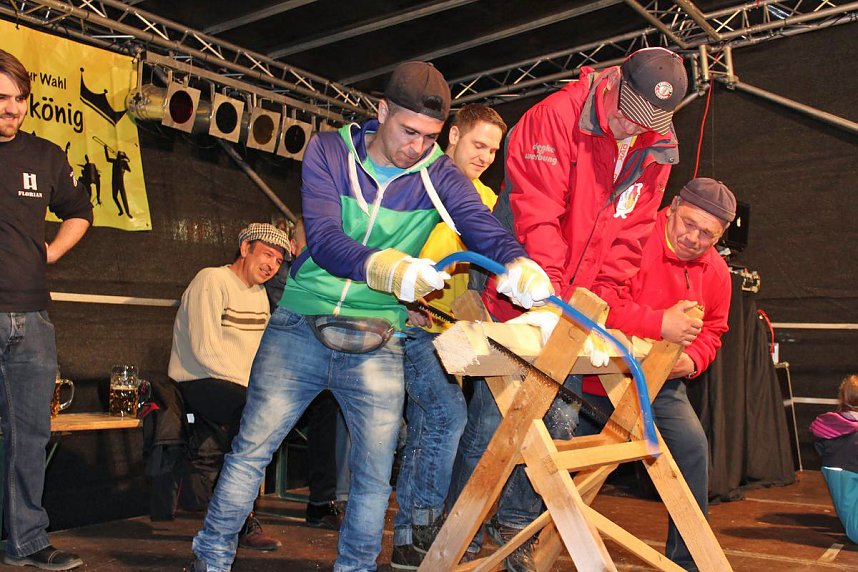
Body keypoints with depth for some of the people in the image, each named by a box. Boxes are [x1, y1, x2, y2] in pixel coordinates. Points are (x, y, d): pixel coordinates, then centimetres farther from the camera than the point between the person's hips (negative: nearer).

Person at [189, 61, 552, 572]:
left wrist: (518, 264, -42)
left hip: (376, 342, 1)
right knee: (251, 451, 6)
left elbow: (484, 228, -18)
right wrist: (385, 267, -40)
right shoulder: (329, 152, -5)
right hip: (300, 326, 0)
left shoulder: (440, 175, -3)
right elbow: (324, 239, -20)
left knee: (375, 474, 5)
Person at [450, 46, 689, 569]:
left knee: (560, 420, 6)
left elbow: (629, 239, 2)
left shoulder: (656, 153, 4)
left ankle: (516, 524, 24)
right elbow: (536, 216, -22)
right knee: (493, 419, -4)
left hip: (575, 310, 5)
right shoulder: (554, 118, -14)